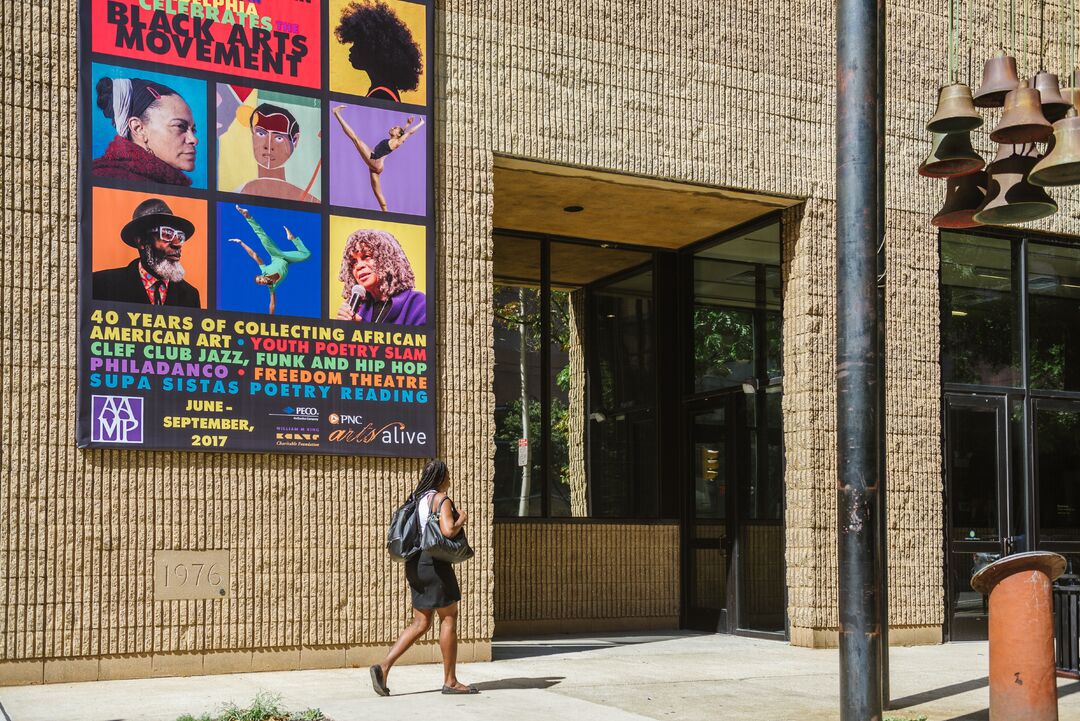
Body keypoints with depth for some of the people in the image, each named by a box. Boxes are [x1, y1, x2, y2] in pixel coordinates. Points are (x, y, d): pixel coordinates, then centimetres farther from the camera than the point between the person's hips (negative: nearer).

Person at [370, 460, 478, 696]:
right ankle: (450, 681, 6)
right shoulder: (441, 499, -10)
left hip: (416, 563, 8)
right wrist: (462, 519, -4)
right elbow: (448, 530, -24)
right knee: (449, 618, 2)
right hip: (435, 563, -8)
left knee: (420, 623, 10)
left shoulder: (420, 499, 15)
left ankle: (383, 666, -2)